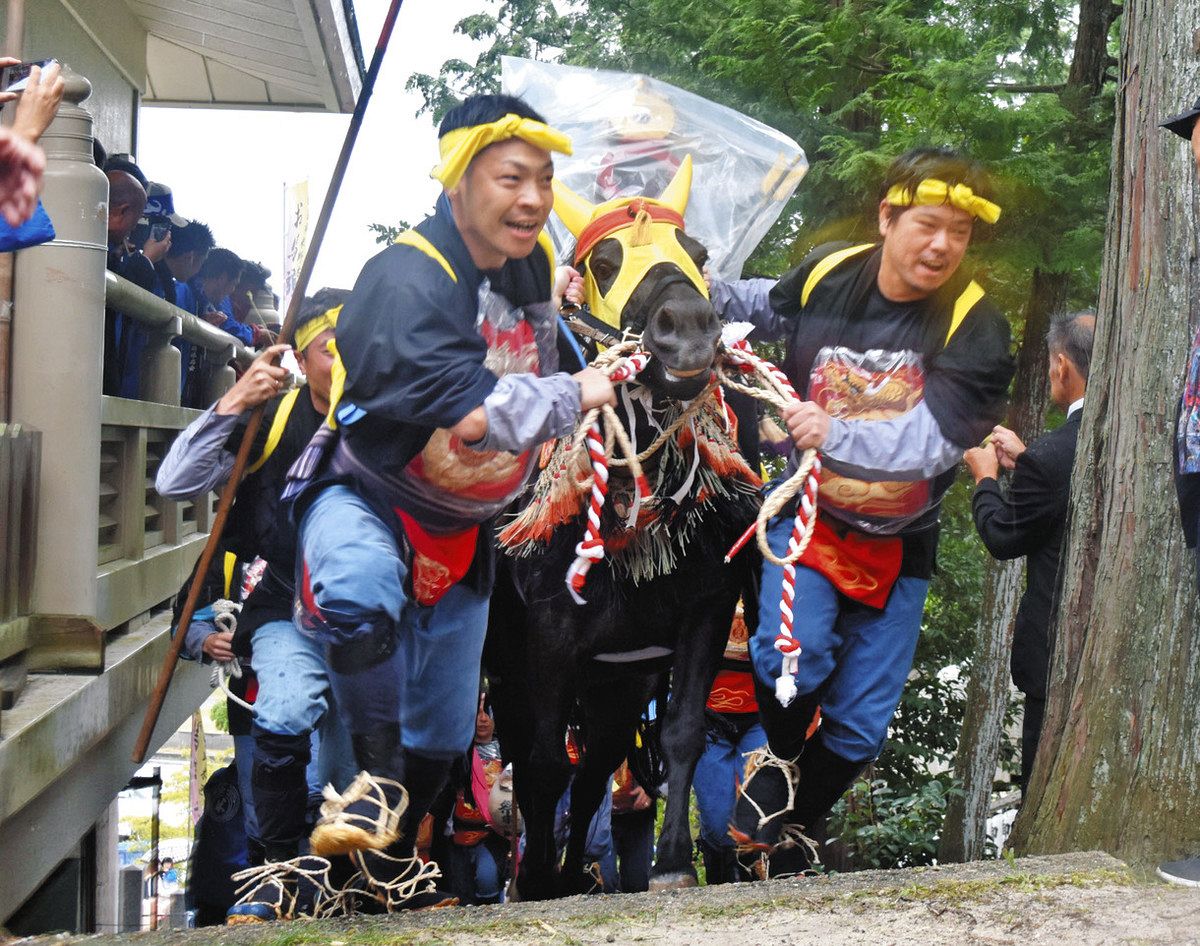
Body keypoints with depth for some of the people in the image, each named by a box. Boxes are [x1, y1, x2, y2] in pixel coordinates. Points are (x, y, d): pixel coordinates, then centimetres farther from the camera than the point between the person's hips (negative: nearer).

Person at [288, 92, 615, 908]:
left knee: (443, 732, 15)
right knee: (362, 594, -43)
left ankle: (391, 870, 38)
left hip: (459, 528, 7)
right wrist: (577, 395, -26)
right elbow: (475, 415, -37)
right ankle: (381, 780, -23)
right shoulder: (405, 282, -27)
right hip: (366, 498, -7)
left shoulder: (537, 261, -2)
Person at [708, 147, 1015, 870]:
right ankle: (780, 758, 6)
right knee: (795, 652, -28)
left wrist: (837, 434, -37)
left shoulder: (974, 323, -16)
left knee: (861, 726, 6)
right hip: (808, 512, 0)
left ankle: (786, 832, 33)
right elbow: (764, 305, 17)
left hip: (898, 540, 0)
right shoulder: (825, 276, -8)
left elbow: (938, 439, -26)